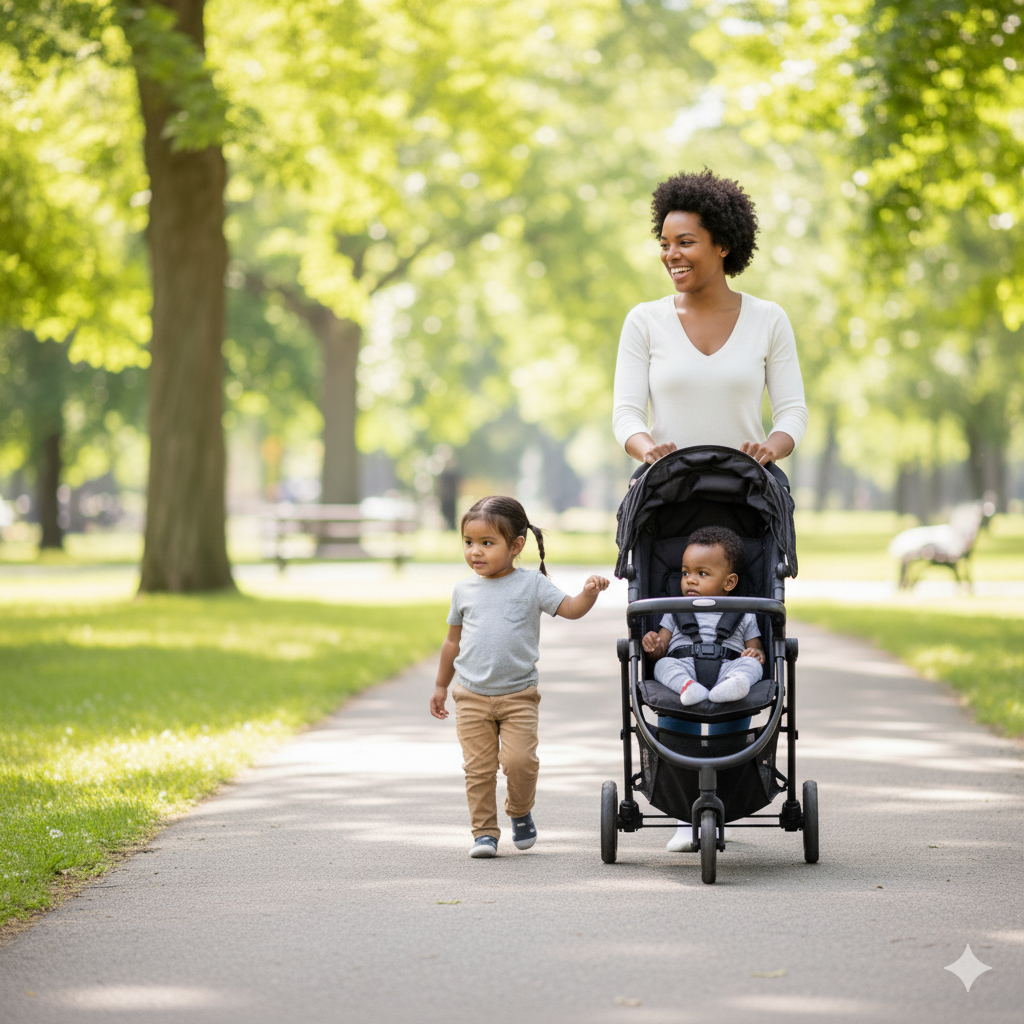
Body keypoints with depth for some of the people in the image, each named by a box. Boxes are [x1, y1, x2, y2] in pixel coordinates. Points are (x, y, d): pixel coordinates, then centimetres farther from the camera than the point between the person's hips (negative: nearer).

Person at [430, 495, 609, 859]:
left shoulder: (532, 584, -1)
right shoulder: (464, 590, 7)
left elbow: (570, 609, -7)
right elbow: (453, 641, 17)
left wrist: (589, 593, -28)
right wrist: (441, 685, 21)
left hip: (518, 695, -2)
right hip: (471, 697, 2)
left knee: (520, 761, -12)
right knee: (478, 767, -1)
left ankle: (520, 812, 15)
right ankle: (484, 832, 9)